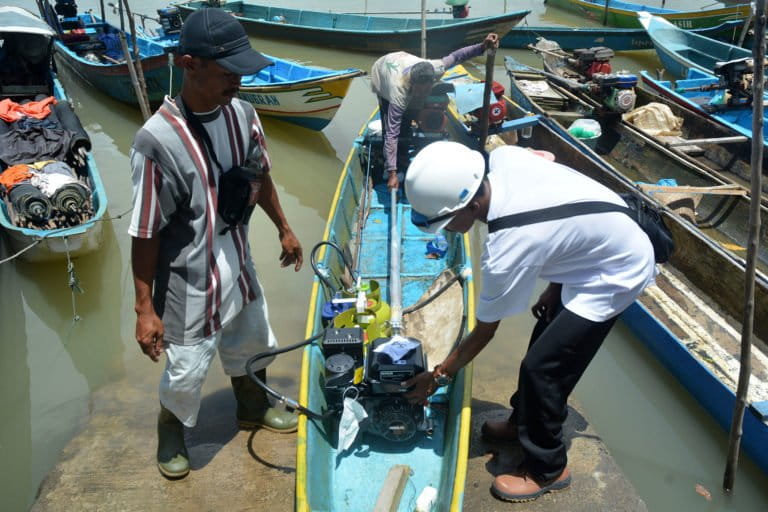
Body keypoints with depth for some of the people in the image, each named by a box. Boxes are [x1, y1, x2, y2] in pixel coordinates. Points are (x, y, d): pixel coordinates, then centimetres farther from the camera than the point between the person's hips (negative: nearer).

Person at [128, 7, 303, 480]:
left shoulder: (241, 112, -10)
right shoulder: (158, 140, -28)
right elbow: (145, 233, -20)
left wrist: (284, 229, 17)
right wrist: (145, 308, -15)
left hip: (239, 265, 6)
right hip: (189, 283, -6)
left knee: (252, 345, 27)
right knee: (187, 371, 13)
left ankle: (253, 409, 56)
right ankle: (173, 434, 46)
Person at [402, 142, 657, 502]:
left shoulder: (507, 249, -35)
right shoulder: (503, 158, -16)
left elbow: (484, 333, -20)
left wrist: (439, 376, -2)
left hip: (617, 273, -9)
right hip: (614, 240, 9)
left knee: (542, 366, -6)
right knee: (545, 343, 19)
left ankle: (547, 470, 14)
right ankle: (524, 422, 40)